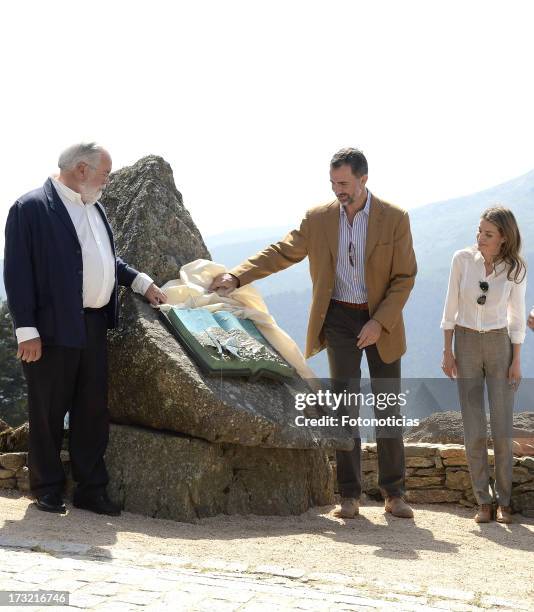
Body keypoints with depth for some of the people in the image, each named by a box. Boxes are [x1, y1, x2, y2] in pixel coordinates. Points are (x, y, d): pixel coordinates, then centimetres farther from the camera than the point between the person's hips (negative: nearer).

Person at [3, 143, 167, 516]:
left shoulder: (95, 207, 14)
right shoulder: (31, 208, -10)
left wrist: (142, 282, 13)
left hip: (94, 325, 7)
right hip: (54, 328, -7)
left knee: (93, 410, 11)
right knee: (48, 413, 5)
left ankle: (91, 489, 22)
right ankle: (48, 491, 19)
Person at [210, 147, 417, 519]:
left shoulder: (395, 219, -7)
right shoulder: (319, 218, -1)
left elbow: (405, 277, -6)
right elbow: (282, 253, 2)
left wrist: (379, 323, -16)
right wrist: (237, 277, -10)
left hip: (382, 323, -1)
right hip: (339, 320, 1)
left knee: (388, 408, 4)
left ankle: (394, 494, 13)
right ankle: (350, 495, 8)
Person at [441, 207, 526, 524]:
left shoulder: (515, 269, -8)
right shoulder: (463, 259, -8)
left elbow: (517, 316, -1)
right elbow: (451, 307, -1)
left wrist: (517, 361, -4)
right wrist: (447, 352, -3)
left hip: (500, 346, 0)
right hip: (466, 346, 1)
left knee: (503, 429, -4)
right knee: (474, 430, -2)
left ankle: (504, 501, 11)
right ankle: (483, 502, 9)